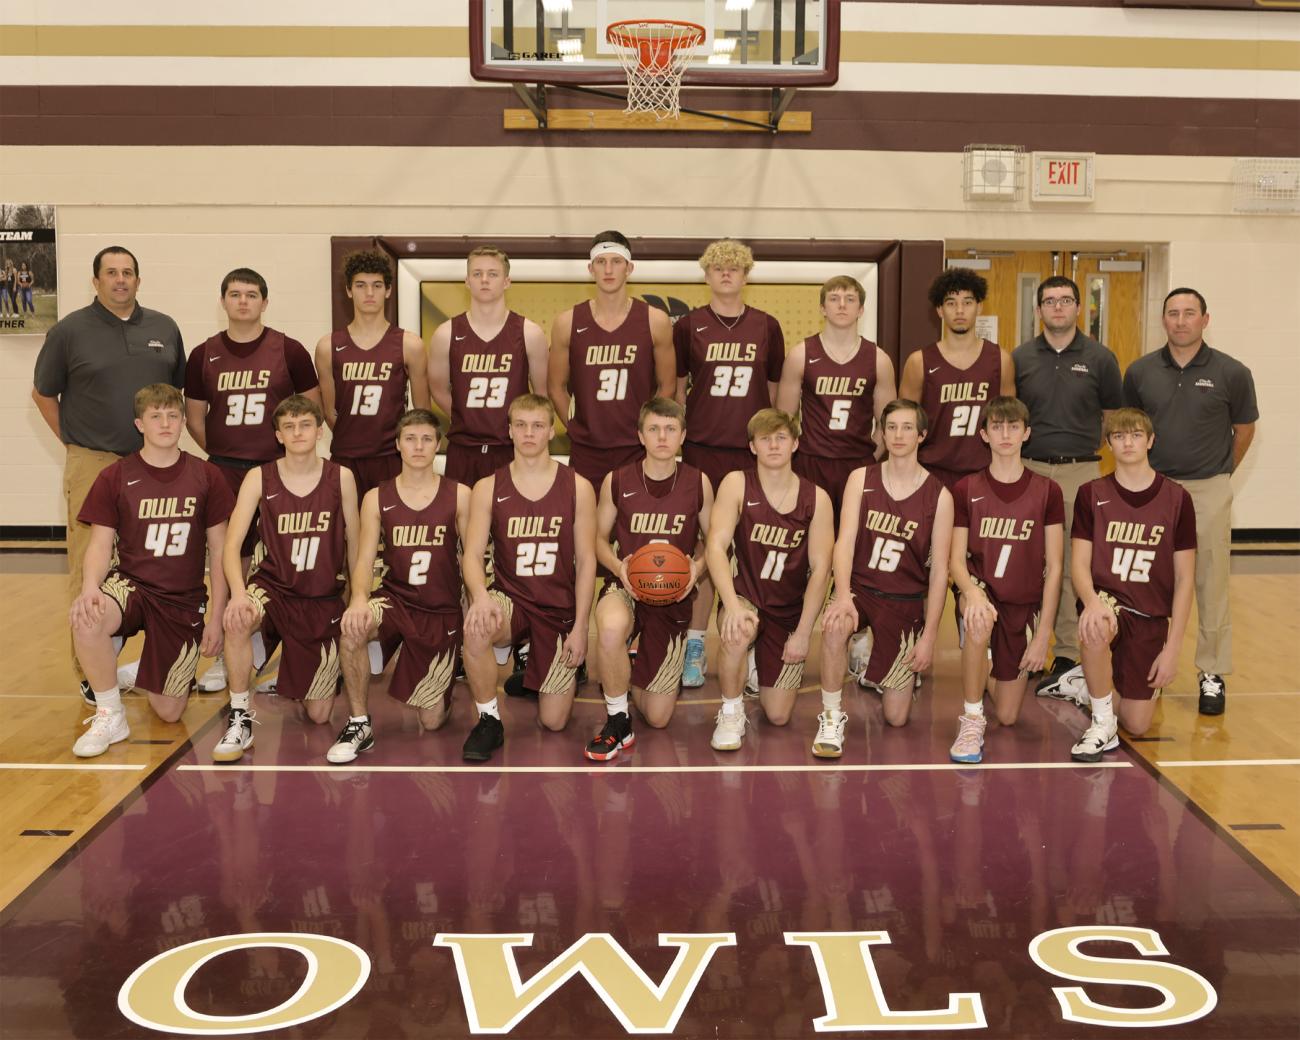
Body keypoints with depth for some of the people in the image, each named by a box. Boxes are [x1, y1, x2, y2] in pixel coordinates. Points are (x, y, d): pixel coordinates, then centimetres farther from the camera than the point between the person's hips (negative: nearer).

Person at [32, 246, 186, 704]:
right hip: (93, 465, -3)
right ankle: (90, 672, 6)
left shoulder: (164, 329, 9)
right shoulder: (69, 331, 0)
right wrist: (74, 442, 3)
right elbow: (43, 393, 7)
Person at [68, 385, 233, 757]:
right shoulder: (114, 478, -3)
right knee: (86, 621, -37)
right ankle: (109, 717, -14)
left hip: (184, 601, 1)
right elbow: (100, 545, -4)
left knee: (168, 713, 0)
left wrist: (216, 616, -2)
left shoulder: (206, 477, -1)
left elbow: (219, 550, 2)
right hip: (130, 584, -1)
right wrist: (90, 587, -26)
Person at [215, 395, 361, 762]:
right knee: (237, 620, -38)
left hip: (324, 599, 1)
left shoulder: (341, 477, -4)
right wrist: (238, 593, -30)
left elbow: (354, 545, 3)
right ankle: (240, 718, -18)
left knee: (319, 714, 3)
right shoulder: (259, 478, -6)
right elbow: (231, 545, -12)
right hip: (273, 587, -1)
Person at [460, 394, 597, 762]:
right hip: (510, 600, 0)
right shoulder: (488, 488, -1)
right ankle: (489, 721, -14)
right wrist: (480, 595, -29)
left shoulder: (578, 487, -3)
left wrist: (580, 627, -7)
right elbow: (473, 554, -7)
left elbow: (586, 560, -2)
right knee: (476, 629, -37)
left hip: (559, 608, 0)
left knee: (553, 721, 0)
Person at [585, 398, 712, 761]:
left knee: (658, 718, 4)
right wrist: (618, 565, -14)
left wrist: (697, 566, -14)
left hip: (674, 596, 2)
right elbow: (600, 538, 7)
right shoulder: (616, 482, -3)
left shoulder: (698, 483, -2)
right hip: (626, 588, -1)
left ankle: (624, 676, 40)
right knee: (611, 628, -43)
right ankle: (618, 724, -18)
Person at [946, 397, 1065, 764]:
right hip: (980, 591, -1)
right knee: (980, 619, -40)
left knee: (1008, 716, 3)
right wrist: (972, 591, -29)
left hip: (1024, 604, 1)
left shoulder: (1047, 491, -3)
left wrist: (1043, 633, -8)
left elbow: (1053, 566, -3)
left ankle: (988, 676, 39)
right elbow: (956, 559, -6)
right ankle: (971, 721, -25)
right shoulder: (965, 490, -3)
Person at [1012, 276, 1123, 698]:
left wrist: (1083, 445, 4)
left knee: (1075, 566, -1)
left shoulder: (1099, 358, 3)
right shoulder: (1019, 358, 5)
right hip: (1029, 470, 1)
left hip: (1081, 472, -1)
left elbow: (1114, 417, 10)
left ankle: (1068, 656, 5)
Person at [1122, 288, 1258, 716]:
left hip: (1209, 491, -2)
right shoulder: (1140, 371, 1)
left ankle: (1212, 674, 12)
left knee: (1211, 585, 1)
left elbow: (1244, 430, 8)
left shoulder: (1232, 373, -5)